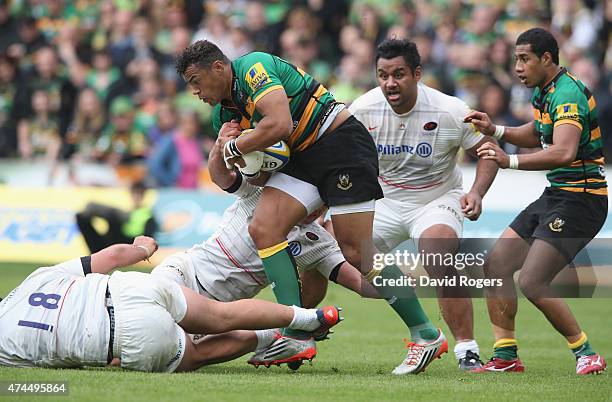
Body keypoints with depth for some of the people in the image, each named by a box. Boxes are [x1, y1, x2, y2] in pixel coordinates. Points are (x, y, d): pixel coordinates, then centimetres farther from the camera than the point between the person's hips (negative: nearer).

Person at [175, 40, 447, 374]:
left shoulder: (253, 66, -14)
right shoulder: (223, 112, 13)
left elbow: (280, 123, -29)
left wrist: (235, 147, -13)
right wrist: (223, 146, -5)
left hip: (340, 140, -9)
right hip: (303, 158, 9)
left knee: (357, 253, -13)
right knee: (263, 228, -10)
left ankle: (426, 333, -1)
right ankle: (297, 334, -15)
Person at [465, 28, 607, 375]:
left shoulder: (568, 95, -20)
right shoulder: (543, 92, 11)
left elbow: (564, 152, -35)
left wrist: (511, 161, -39)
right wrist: (496, 131, 13)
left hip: (579, 200, -10)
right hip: (554, 197, 10)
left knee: (532, 282, -18)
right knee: (496, 265, 5)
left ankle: (587, 355, -6)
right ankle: (505, 356, 10)